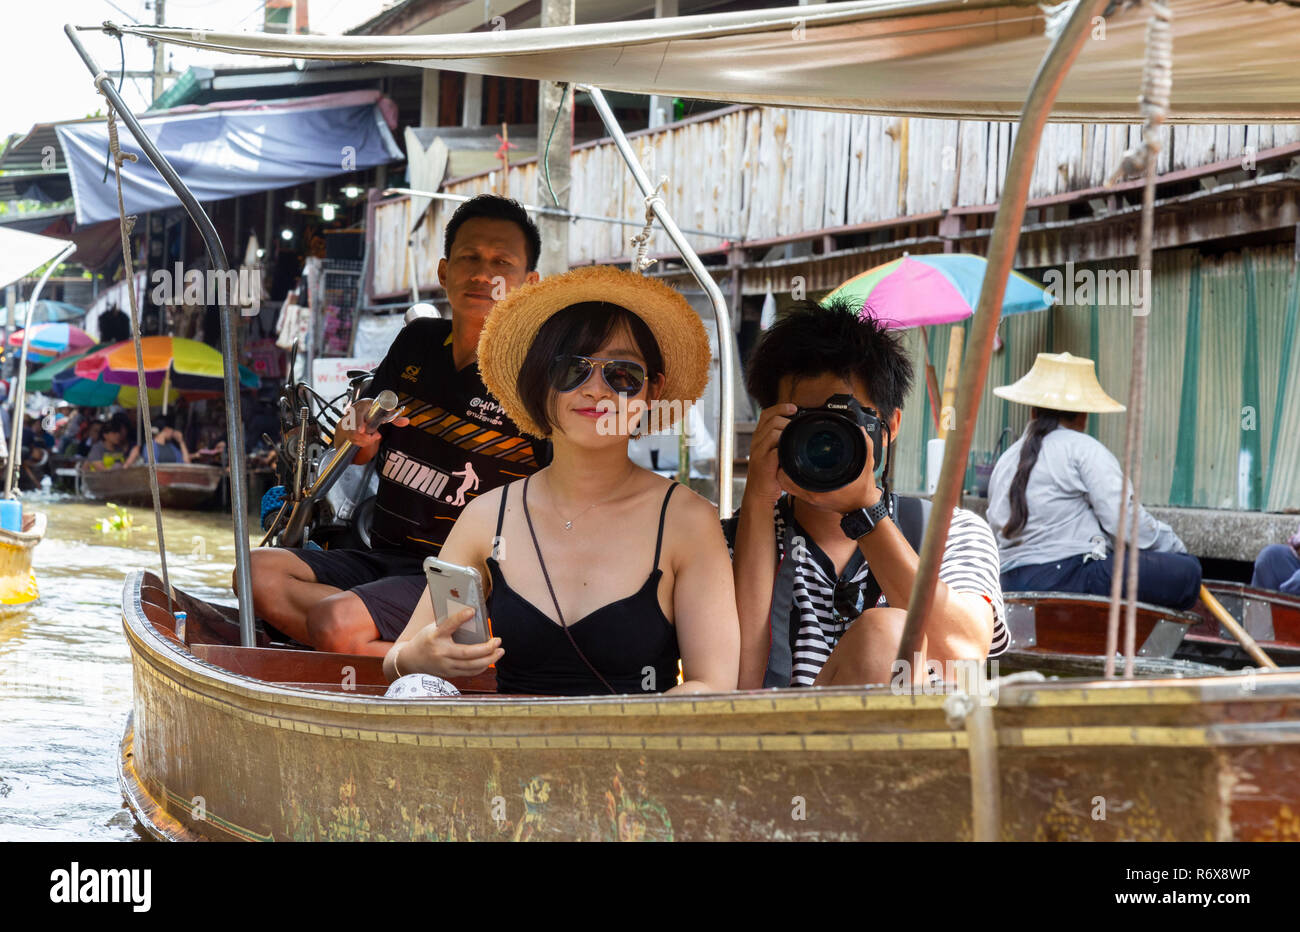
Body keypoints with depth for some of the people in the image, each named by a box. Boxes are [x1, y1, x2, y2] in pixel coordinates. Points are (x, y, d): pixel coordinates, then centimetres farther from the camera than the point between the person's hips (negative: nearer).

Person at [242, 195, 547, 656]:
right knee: (259, 571, -17)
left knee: (336, 624, -32)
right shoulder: (417, 342, 11)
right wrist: (359, 434, -3)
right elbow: (357, 456, 21)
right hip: (381, 560, 8)